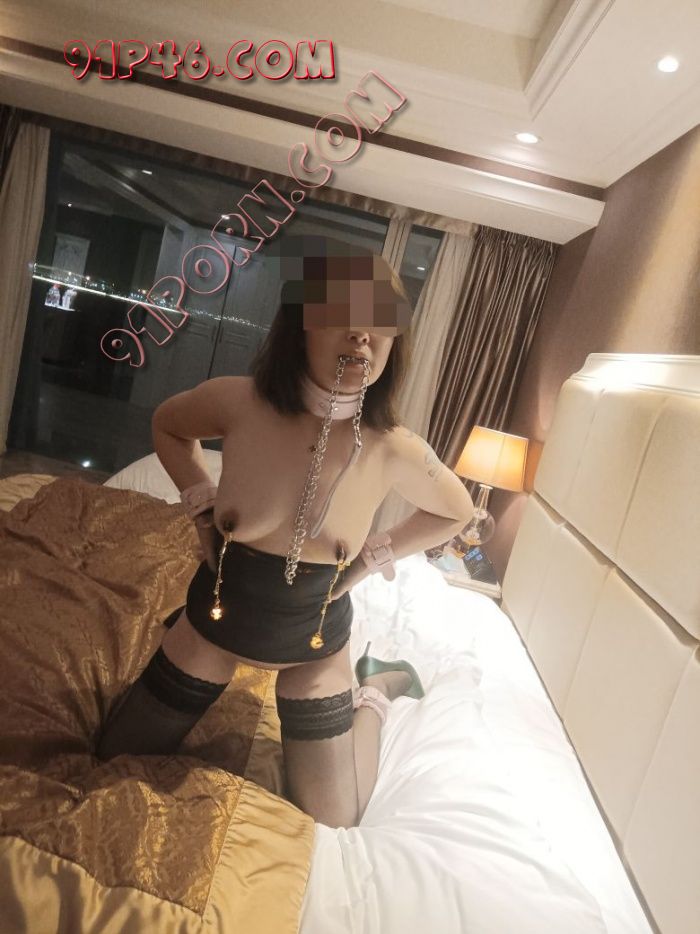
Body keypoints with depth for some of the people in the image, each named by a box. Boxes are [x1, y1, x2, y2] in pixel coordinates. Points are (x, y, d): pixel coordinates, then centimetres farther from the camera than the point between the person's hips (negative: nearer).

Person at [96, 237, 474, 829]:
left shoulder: (396, 451, -23)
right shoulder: (237, 402, -22)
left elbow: (456, 513, -1)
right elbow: (168, 426, 3)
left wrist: (372, 558, -7)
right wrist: (201, 503, -7)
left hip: (316, 647, -1)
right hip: (215, 623, 2)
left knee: (333, 825, 14)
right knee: (114, 765, 21)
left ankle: (376, 687, 34)